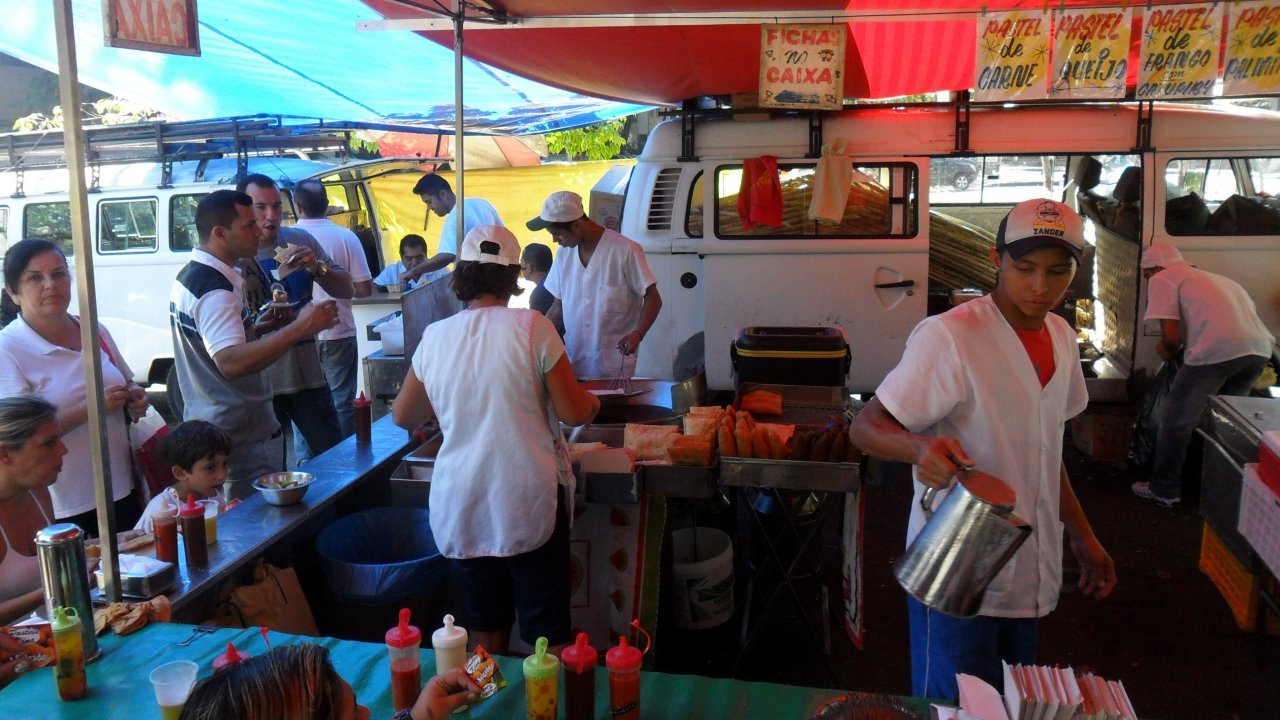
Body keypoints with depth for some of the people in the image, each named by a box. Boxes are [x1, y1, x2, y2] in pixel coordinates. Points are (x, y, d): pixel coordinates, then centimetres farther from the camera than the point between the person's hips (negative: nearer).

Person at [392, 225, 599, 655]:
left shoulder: (435, 336, 0)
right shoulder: (531, 326, -11)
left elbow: (404, 416, 13)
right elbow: (574, 412, -8)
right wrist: (593, 402, 14)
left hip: (459, 508, 3)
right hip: (528, 504, -3)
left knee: (486, 631, 17)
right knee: (548, 635, 8)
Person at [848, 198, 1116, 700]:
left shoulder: (1061, 338, 6)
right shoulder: (948, 336, -19)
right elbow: (864, 428, -19)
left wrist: (1082, 537, 17)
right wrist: (921, 447, -39)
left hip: (1027, 576, 8)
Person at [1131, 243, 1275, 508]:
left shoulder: (1161, 280, 10)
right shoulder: (1212, 277, 32)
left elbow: (1171, 337, 0)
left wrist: (1166, 351, 23)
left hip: (1216, 351, -7)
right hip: (1259, 349, 7)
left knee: (1176, 421, 9)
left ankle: (1163, 491, 17)